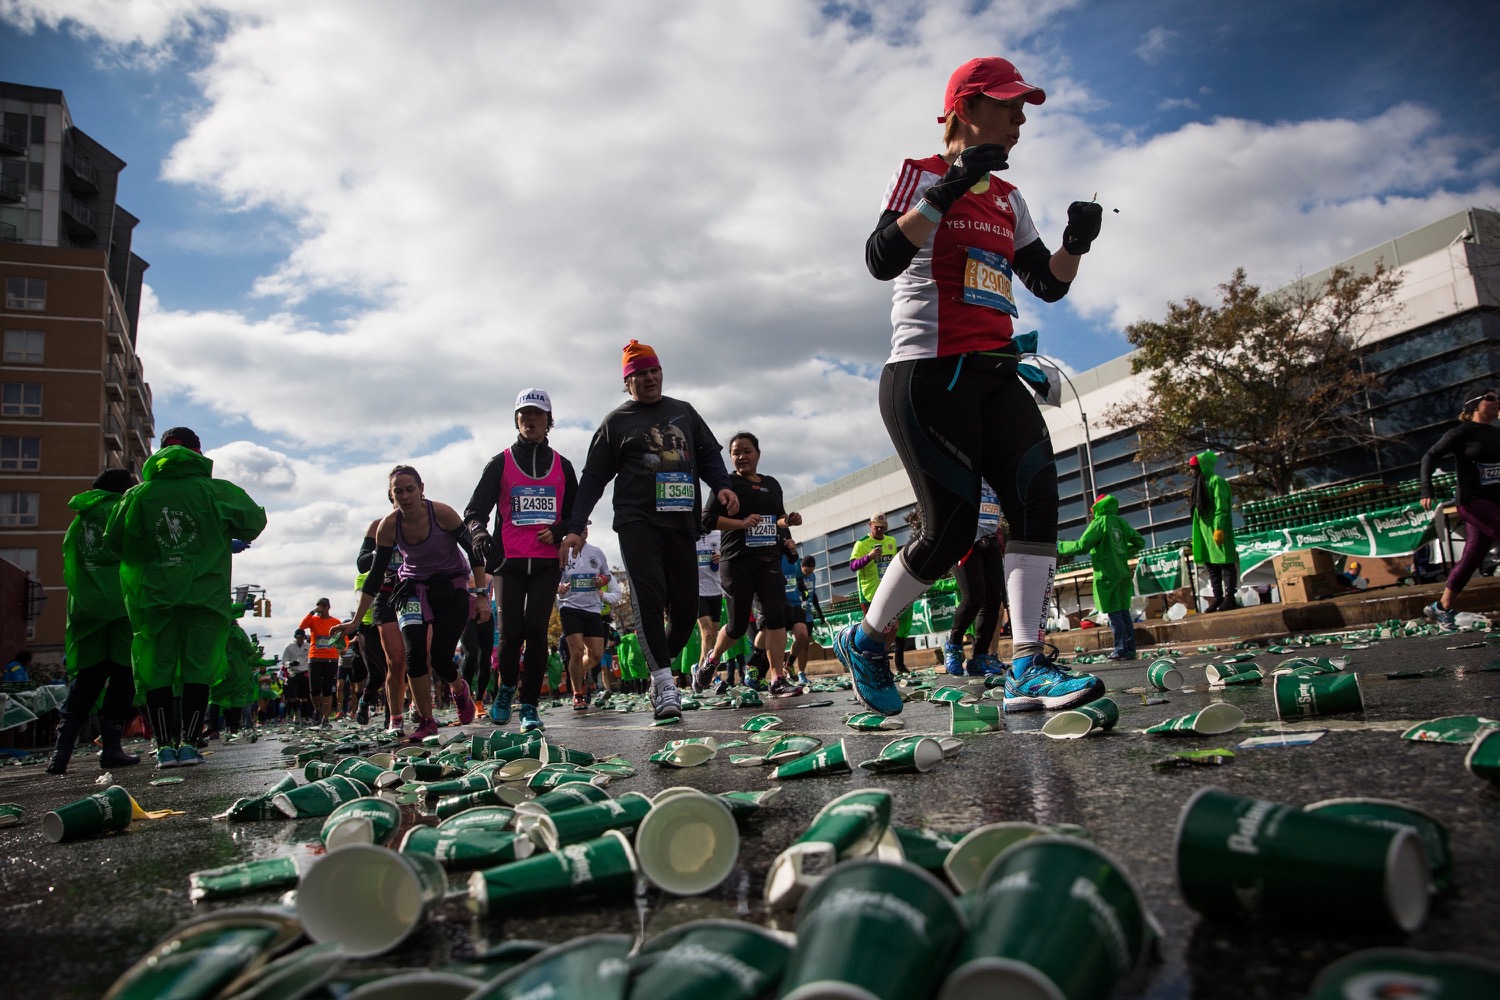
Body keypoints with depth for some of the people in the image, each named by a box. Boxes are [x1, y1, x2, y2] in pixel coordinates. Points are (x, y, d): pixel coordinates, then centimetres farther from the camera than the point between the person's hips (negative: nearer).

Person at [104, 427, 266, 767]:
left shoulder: (138, 495, 2)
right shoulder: (217, 491, -2)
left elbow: (113, 542, 7)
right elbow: (254, 521, 7)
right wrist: (226, 535, 27)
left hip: (154, 597, 1)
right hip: (205, 595, -1)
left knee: (156, 671, 9)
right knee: (198, 670, 4)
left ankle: (165, 745, 7)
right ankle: (189, 744, 2)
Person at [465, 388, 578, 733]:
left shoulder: (562, 466, 14)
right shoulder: (500, 464, 9)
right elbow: (475, 510, 6)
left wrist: (559, 532, -2)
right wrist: (480, 535, -17)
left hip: (547, 562, 1)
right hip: (509, 562, -1)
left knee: (536, 630, -8)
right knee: (511, 633, -7)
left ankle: (529, 705, 2)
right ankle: (506, 688, 22)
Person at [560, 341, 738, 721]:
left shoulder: (684, 412, 20)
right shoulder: (616, 421, 10)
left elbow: (709, 455, 19)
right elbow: (593, 478, 9)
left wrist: (722, 486, -2)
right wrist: (575, 528, 2)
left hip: (682, 522, 3)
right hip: (637, 521, -3)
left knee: (686, 607, 0)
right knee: (648, 597, -18)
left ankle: (660, 669, 21)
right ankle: (665, 684, -18)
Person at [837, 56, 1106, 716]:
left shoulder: (1010, 201, 21)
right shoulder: (922, 175, 0)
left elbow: (1048, 285, 20)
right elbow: (881, 260, -17)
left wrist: (1075, 243, 1)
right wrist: (948, 190, -23)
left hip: (994, 372, 7)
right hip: (928, 371, -7)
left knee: (1038, 496, -11)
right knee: (951, 531, -10)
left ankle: (1027, 672, -10)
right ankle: (863, 641, 12)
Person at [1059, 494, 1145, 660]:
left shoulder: (1099, 522, -10)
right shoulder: (1121, 522, 10)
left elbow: (1082, 546, -15)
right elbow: (1139, 541, 18)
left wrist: (1060, 547, -3)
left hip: (1107, 576, -7)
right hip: (1123, 574, 7)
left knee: (1114, 613, -4)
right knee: (1124, 611, 10)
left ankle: (1121, 649, -4)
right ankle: (1130, 649, 11)